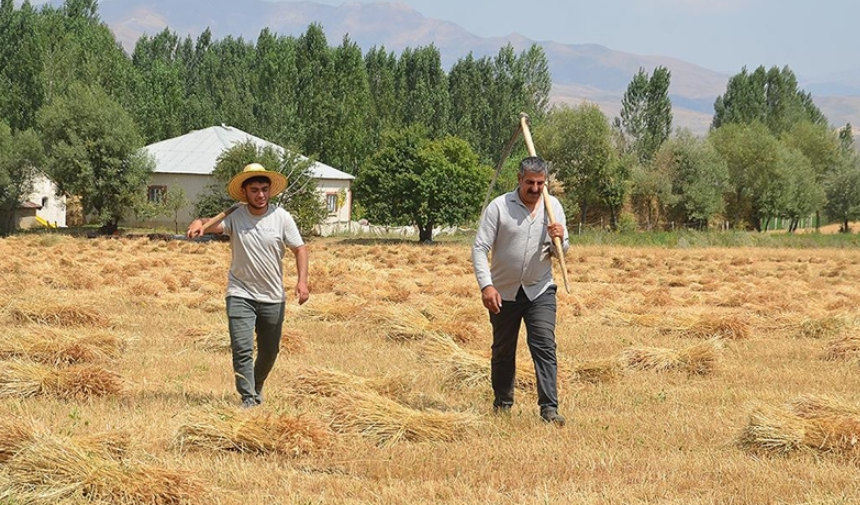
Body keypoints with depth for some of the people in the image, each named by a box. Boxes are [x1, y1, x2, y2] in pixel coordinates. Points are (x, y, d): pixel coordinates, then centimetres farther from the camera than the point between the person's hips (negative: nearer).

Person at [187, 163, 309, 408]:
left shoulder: (281, 217, -5)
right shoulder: (235, 217, -9)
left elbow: (299, 249, -1)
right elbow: (215, 224, -27)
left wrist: (302, 280, -15)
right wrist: (199, 223, -51)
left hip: (273, 298, 2)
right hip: (240, 295, -2)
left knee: (269, 352, 16)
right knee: (242, 349, -14)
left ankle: (257, 387, 41)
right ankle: (248, 399, -10)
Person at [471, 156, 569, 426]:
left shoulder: (553, 206, 1)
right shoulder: (499, 207, -11)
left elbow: (561, 251, 8)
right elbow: (480, 248, -12)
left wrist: (559, 240, -17)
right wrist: (486, 285, -24)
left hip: (540, 290, 1)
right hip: (503, 292, -1)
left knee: (545, 345, -12)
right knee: (503, 350, 12)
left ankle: (549, 407, -13)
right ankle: (502, 402, 29)